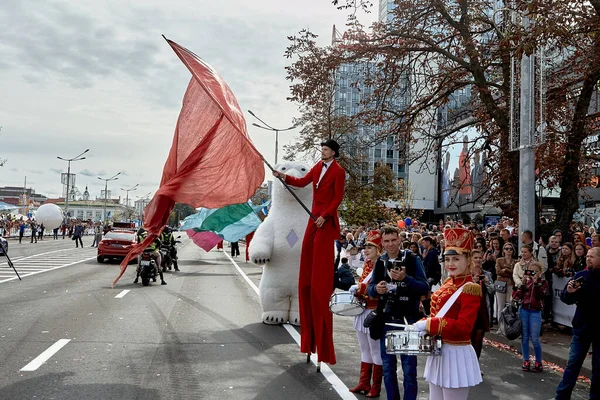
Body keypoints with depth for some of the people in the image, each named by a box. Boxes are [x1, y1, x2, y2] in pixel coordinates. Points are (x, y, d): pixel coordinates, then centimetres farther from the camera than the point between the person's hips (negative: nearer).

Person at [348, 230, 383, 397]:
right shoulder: (366, 264, 10)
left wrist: (359, 288, -24)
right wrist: (356, 292, 3)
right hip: (362, 312, 8)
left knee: (376, 351, 3)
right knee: (364, 350, 16)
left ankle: (376, 387, 14)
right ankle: (364, 383, 26)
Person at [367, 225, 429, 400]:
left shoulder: (412, 259, -7)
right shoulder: (379, 262, 7)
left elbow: (425, 288, -13)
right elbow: (369, 289, 8)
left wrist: (405, 278, -28)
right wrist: (376, 288, -15)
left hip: (408, 320, -4)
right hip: (386, 320, 4)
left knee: (409, 369, 3)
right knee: (388, 367, 13)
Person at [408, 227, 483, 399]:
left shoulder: (470, 289, -15)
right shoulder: (448, 283, 10)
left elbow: (464, 326, -24)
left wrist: (428, 324, -26)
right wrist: (422, 325, -2)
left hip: (456, 354, -8)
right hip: (439, 351, 8)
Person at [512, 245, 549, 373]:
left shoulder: (543, 282, 4)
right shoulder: (524, 280, 8)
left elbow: (541, 294, -13)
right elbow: (516, 296, 0)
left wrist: (536, 283, -19)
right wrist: (522, 284, -10)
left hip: (535, 311, -2)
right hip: (523, 310, 2)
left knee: (534, 338, -4)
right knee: (524, 336, 5)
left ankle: (538, 362, 11)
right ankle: (526, 361, 15)